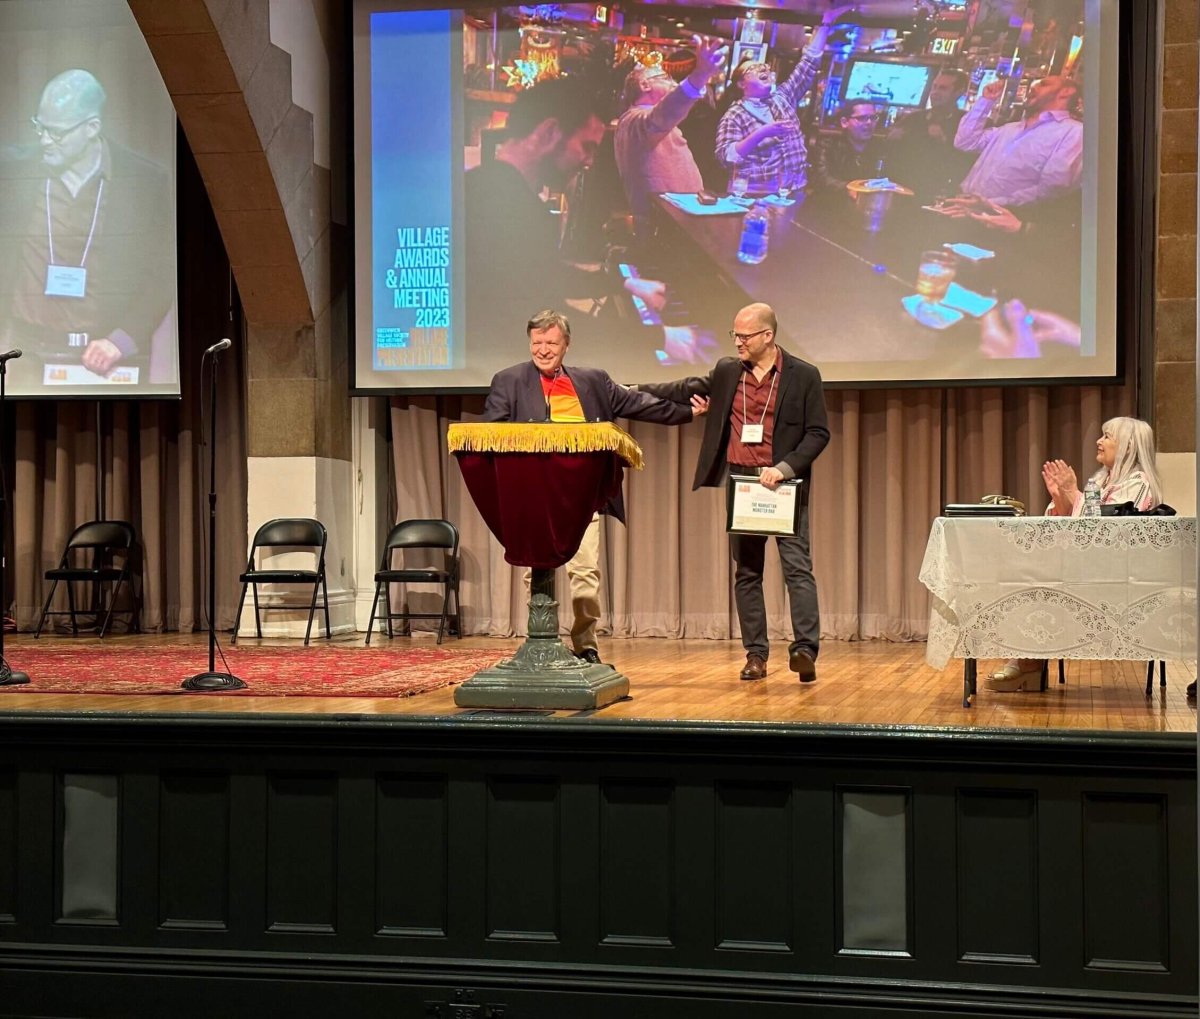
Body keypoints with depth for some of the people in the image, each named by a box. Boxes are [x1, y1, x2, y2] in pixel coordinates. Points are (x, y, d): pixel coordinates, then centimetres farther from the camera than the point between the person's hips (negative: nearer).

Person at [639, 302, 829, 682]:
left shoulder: (803, 376, -3)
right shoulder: (727, 372, 9)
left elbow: (818, 433, -5)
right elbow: (686, 390, 23)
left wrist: (785, 468, -17)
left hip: (784, 483, -4)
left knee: (797, 567, -10)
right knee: (746, 572, 7)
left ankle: (805, 650, -13)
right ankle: (755, 655, 13)